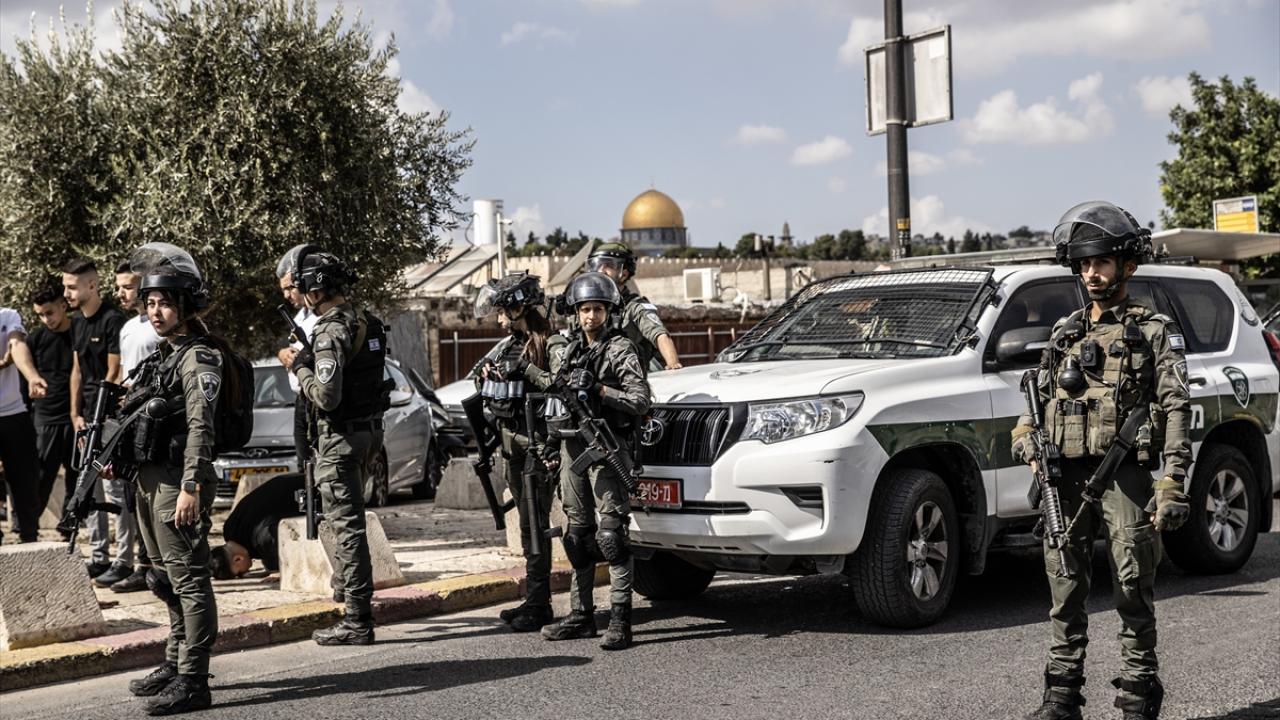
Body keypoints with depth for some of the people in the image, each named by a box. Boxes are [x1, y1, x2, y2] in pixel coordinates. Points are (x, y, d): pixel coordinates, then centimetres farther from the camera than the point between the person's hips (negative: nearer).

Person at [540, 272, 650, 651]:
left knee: (611, 533, -11)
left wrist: (597, 389, -19)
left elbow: (640, 400, -12)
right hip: (572, 445, 7)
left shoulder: (620, 350, -3)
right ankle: (581, 614, 17)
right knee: (577, 534, 10)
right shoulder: (568, 351, 17)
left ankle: (620, 619, -12)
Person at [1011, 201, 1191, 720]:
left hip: (1124, 476, -4)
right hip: (1065, 478, 4)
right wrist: (1025, 433, 2)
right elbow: (1040, 397, 24)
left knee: (1133, 592, -3)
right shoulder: (1064, 333, 17)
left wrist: (1172, 484, -14)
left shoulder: (1154, 332, 3)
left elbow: (1175, 410, -4)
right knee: (1064, 592, 6)